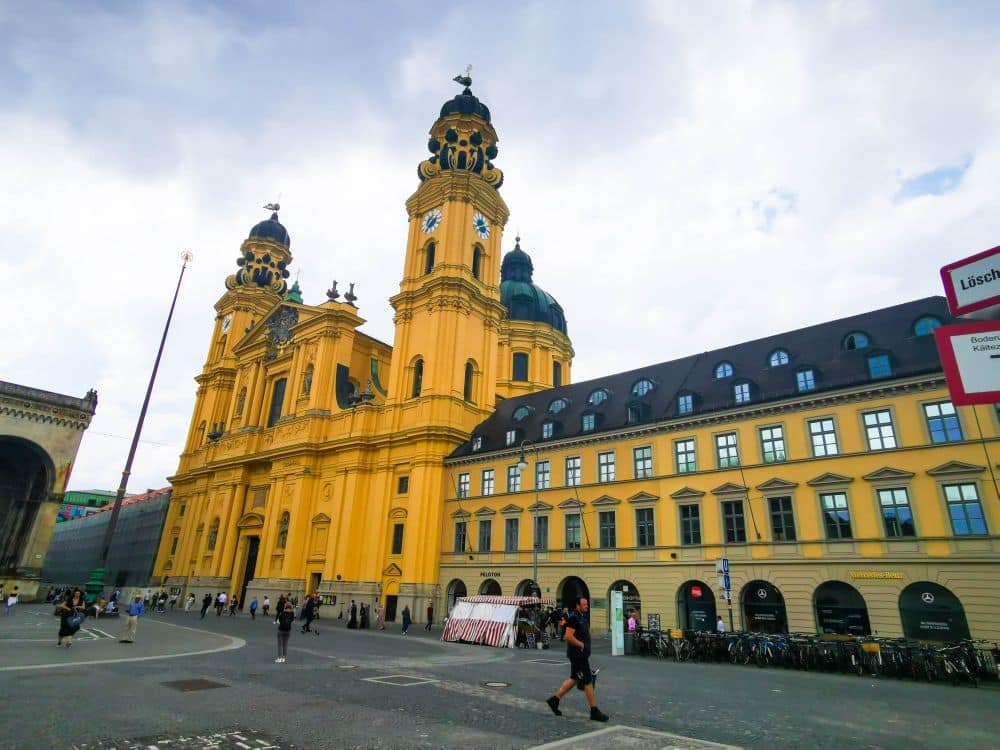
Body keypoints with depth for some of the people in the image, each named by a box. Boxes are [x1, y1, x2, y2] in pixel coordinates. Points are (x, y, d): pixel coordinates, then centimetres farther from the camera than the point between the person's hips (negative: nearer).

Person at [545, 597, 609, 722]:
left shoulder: (582, 617, 13)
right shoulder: (573, 618, -18)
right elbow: (569, 637, -25)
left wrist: (585, 646, 14)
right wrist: (582, 645, -16)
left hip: (582, 654, 10)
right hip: (577, 654, -10)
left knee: (574, 679, 15)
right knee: (588, 681, -3)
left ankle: (555, 699, 23)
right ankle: (594, 711, 7)